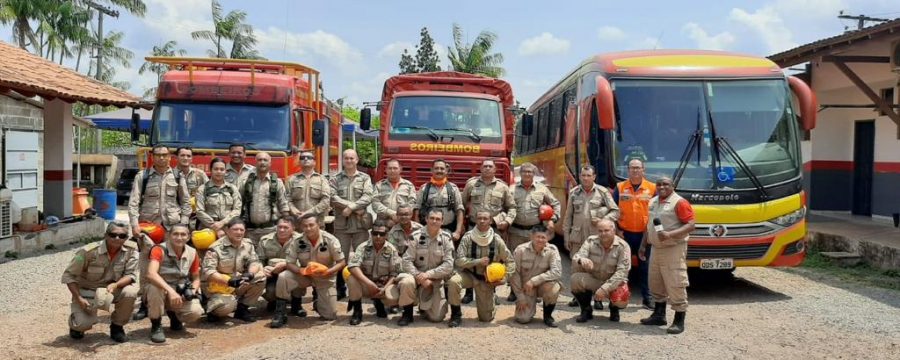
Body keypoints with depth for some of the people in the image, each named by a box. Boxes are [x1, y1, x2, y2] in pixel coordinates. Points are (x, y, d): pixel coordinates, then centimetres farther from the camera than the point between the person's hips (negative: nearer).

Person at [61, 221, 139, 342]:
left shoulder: (131, 249, -17)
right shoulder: (88, 251, -23)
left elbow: (131, 275, -15)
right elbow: (68, 275, -15)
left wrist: (115, 285, -36)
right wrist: (79, 299, -24)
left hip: (113, 288, 3)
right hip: (87, 291, -2)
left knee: (130, 292, -29)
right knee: (84, 324, -25)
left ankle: (117, 326, -2)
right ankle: (77, 324, 17)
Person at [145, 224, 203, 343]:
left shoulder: (192, 253, -3)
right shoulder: (159, 250, -18)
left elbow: (196, 278, 10)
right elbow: (151, 274, -34)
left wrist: (192, 291, -13)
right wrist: (171, 291, -45)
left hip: (182, 294, 3)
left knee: (196, 312, -25)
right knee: (155, 288, -38)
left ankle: (173, 314, 14)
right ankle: (156, 326, -13)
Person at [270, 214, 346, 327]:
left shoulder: (330, 240, -18)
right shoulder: (297, 242, -14)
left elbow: (341, 262, -14)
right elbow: (289, 263, -11)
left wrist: (328, 272, -32)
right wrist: (300, 270, -33)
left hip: (325, 278, -1)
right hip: (305, 275, 1)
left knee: (330, 316, -4)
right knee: (283, 277, -29)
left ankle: (319, 303, 33)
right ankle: (280, 314, -14)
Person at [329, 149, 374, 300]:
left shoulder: (365, 178, 9)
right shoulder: (335, 179, 9)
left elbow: (368, 197, -5)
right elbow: (333, 198, -7)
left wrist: (350, 207, -17)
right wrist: (356, 207, -14)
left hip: (361, 223, 0)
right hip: (341, 223, 0)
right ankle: (340, 290, 10)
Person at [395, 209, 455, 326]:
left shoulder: (446, 238, -4)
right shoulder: (416, 236, -8)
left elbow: (448, 265, -9)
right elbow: (407, 261, -10)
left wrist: (428, 274, -19)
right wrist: (419, 276, -23)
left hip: (436, 280, 1)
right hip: (416, 274, -1)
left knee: (437, 317, -9)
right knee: (406, 282, -36)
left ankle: (424, 306, 28)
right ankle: (407, 313, -10)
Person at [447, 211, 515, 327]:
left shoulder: (497, 240, -10)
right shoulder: (468, 237, -14)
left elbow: (510, 261, 0)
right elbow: (459, 260, -18)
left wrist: (504, 278, -12)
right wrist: (478, 262, -25)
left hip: (486, 279, 1)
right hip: (469, 274, -1)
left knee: (486, 318, 2)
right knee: (454, 281, -35)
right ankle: (456, 315, -15)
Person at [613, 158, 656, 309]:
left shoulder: (652, 188, 2)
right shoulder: (620, 187, 3)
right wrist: (617, 229, -3)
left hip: (645, 234, 0)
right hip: (624, 233, 0)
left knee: (645, 267, 6)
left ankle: (647, 298, 14)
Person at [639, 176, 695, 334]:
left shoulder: (679, 202, -11)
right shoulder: (653, 202, 13)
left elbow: (690, 225, -17)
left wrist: (670, 234, -28)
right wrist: (643, 245, 20)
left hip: (673, 249, -8)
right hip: (656, 248, 8)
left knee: (676, 285, -8)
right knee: (656, 284, 16)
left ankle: (679, 321, -2)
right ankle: (659, 315, 29)